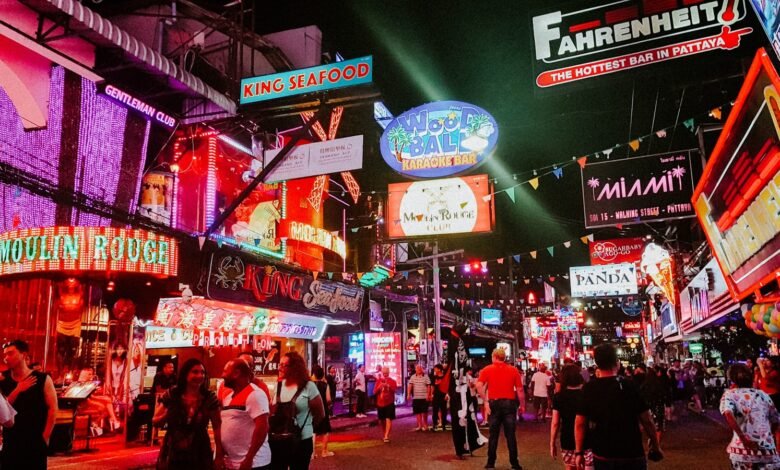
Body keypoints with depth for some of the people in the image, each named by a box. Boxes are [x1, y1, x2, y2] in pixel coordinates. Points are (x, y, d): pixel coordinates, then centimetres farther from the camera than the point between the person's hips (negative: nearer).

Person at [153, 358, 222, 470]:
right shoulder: (171, 394, -6)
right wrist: (167, 414, -18)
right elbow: (155, 422, 3)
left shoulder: (210, 397, -8)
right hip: (172, 455, 1)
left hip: (199, 456, -1)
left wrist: (219, 455, -5)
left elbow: (217, 428, -3)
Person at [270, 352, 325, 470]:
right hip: (277, 440, 4)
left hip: (301, 442, -4)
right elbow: (273, 411, 15)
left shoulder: (308, 386, -10)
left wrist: (305, 428, 5)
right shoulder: (279, 386, 4)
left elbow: (320, 414, -2)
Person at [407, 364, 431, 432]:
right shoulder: (413, 377, 5)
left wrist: (428, 395, -10)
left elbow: (428, 386, -2)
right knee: (417, 412, 6)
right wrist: (408, 394, -10)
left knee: (424, 412, 0)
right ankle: (419, 425, 15)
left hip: (424, 397, -3)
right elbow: (410, 385, -1)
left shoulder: (426, 377, -1)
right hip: (415, 397, 3)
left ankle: (425, 425, 16)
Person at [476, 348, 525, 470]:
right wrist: (522, 405, 9)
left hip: (494, 403, 0)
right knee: (510, 435, 7)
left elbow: (479, 385, -13)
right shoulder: (513, 370, 2)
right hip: (509, 403, 0)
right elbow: (520, 389, 0)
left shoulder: (487, 370, 0)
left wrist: (485, 400, -8)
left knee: (493, 435, 8)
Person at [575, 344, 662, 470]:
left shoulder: (587, 389, -7)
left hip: (601, 456, 2)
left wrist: (579, 452, 4)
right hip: (632, 455, -1)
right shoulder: (630, 386, -11)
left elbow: (580, 423, -4)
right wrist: (656, 446, 8)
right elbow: (647, 421, -7)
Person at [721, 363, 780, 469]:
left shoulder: (729, 394, 4)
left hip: (743, 449, -2)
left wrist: (743, 438, -17)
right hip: (768, 449, 2)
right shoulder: (763, 395, 14)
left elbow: (728, 414, -17)